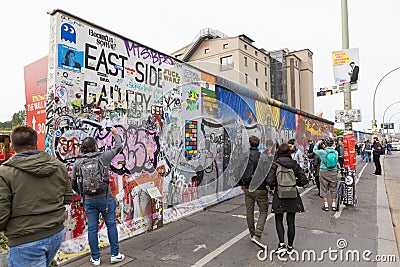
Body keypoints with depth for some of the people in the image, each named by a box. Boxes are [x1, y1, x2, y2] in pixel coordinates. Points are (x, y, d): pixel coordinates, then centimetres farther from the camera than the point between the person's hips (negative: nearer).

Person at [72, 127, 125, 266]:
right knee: (111, 224, 11)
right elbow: (118, 147, 7)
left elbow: (74, 184, 7)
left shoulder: (77, 163, 0)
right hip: (105, 197, -2)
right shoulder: (103, 157, -8)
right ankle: (115, 255, 20)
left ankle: (95, 258, 24)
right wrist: (116, 134, 24)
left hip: (88, 200, 3)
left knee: (92, 228, 12)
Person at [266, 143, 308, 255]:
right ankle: (290, 247, 21)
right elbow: (304, 180, -1)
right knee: (291, 222, 11)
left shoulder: (275, 164, -8)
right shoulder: (294, 164, 0)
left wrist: (272, 188, 5)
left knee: (279, 220, 12)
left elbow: (269, 181, -16)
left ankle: (281, 244, 1)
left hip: (279, 196, -2)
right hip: (292, 196, 3)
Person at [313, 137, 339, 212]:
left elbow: (315, 150, 4)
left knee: (324, 189, 7)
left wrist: (318, 143, 18)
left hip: (324, 172, -3)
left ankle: (326, 206, 11)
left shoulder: (322, 152, -13)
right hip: (334, 172, 3)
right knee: (333, 189, 12)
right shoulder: (335, 152, -4)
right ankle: (334, 205, 19)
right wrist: (325, 147, 19)